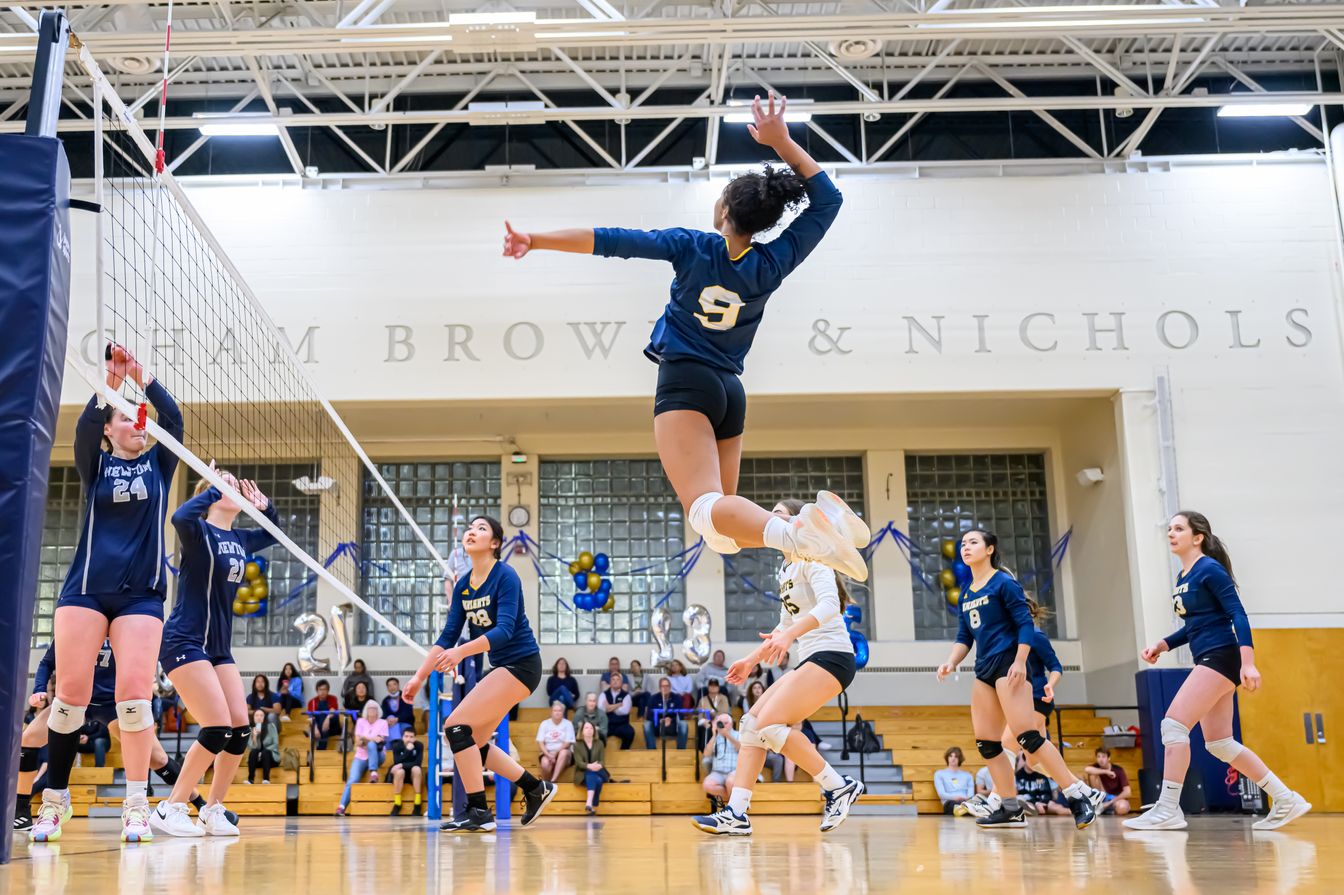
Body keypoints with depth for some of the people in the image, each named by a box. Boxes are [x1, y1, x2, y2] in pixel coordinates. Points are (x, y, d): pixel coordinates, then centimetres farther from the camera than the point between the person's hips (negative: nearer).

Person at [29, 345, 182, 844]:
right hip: (85, 589, 0)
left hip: (141, 594, 0)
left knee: (135, 690, -10)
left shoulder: (159, 464, 12)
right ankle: (55, 799, 11)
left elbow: (173, 420, -5)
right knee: (71, 692, -4)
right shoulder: (95, 465, 9)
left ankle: (136, 805, -5)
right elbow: (84, 428, -12)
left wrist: (143, 379, -18)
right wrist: (109, 388, -29)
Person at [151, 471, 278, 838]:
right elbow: (179, 517, -34)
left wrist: (265, 506, 12)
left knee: (240, 729, 0)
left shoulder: (239, 540, 12)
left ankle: (212, 811, 12)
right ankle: (169, 808, -2)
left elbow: (272, 533, 32)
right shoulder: (199, 531, -9)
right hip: (184, 642, -8)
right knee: (218, 728, -15)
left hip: (219, 648, 8)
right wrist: (215, 488, -22)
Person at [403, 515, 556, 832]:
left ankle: (479, 812, -7)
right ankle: (537, 789, 22)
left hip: (520, 664, -9)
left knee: (457, 725, -15)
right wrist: (420, 677, 1)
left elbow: (505, 630, -27)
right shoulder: (462, 585, 6)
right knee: (472, 741, 9)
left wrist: (461, 652, -39)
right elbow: (447, 636, 7)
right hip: (501, 666, 9)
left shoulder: (506, 577, -16)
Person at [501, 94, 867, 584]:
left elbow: (609, 241, -6)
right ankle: (822, 518, -16)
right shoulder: (772, 265, 3)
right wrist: (780, 141, 10)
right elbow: (827, 196, 14)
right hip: (731, 391, 5)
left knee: (706, 508, -23)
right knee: (723, 532, 9)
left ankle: (796, 533, -52)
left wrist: (535, 240, -2)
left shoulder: (692, 247, -6)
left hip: (686, 383, -5)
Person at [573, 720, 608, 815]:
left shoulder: (599, 743, 8)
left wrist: (599, 766, -26)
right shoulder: (577, 744, 2)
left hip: (598, 772, 2)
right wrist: (589, 766, -32)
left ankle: (590, 804, -43)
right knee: (595, 779, -38)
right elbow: (579, 762, -10)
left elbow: (602, 761, 0)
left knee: (598, 780, -36)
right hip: (583, 774, -2)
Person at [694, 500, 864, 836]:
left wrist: (789, 634, -36)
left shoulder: (810, 557, -7)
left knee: (769, 724, -19)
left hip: (831, 656, -9)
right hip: (811, 660, 9)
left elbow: (829, 604, -24)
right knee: (751, 722, 1)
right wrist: (751, 660, 25)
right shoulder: (786, 570, 20)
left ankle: (839, 787, -7)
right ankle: (736, 814, -2)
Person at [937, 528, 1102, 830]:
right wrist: (951, 662, 1)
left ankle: (1080, 795, -9)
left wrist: (1020, 662, -20)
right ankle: (1011, 808, 12)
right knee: (985, 743, 4)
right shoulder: (965, 594, 15)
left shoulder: (1004, 583, -6)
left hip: (1008, 665, -8)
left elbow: (1025, 624, -11)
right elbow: (964, 637, 18)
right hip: (984, 670, 8)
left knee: (1027, 736, -15)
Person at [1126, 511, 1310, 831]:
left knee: (1173, 724, -15)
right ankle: (1286, 800, 19)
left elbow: (1238, 615, -16)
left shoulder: (1210, 569, -9)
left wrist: (1248, 662, -24)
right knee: (1219, 743, 10)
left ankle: (1167, 810, -12)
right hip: (1208, 661, 10)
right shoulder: (1183, 577, 16)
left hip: (1220, 658, -10)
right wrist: (1162, 645, 11)